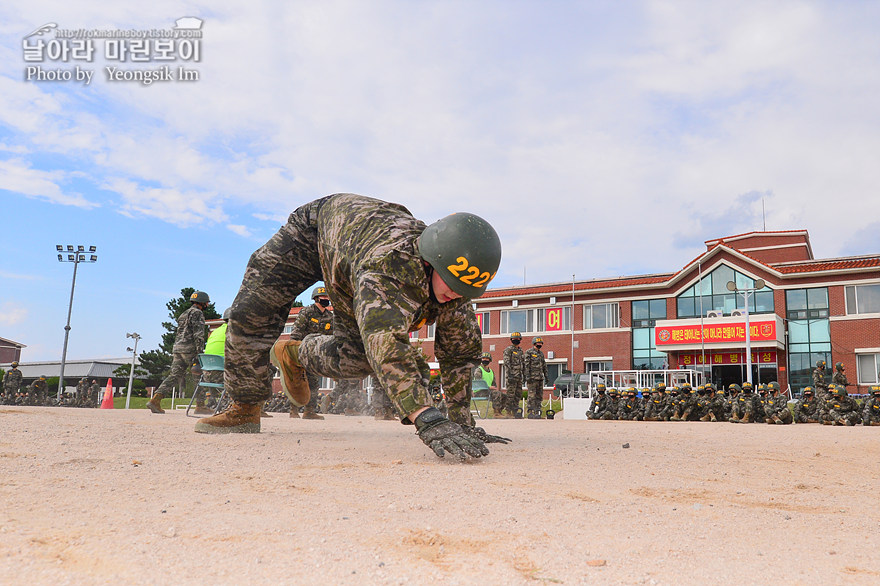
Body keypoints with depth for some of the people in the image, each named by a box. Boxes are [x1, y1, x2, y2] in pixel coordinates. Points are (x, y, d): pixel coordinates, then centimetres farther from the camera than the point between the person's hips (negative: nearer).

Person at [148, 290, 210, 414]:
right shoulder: (197, 313, -4)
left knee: (174, 375, 3)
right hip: (189, 349, -8)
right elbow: (199, 335, -14)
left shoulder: (184, 314, 25)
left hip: (177, 348, 8)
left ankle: (155, 400, -10)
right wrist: (200, 352, -17)